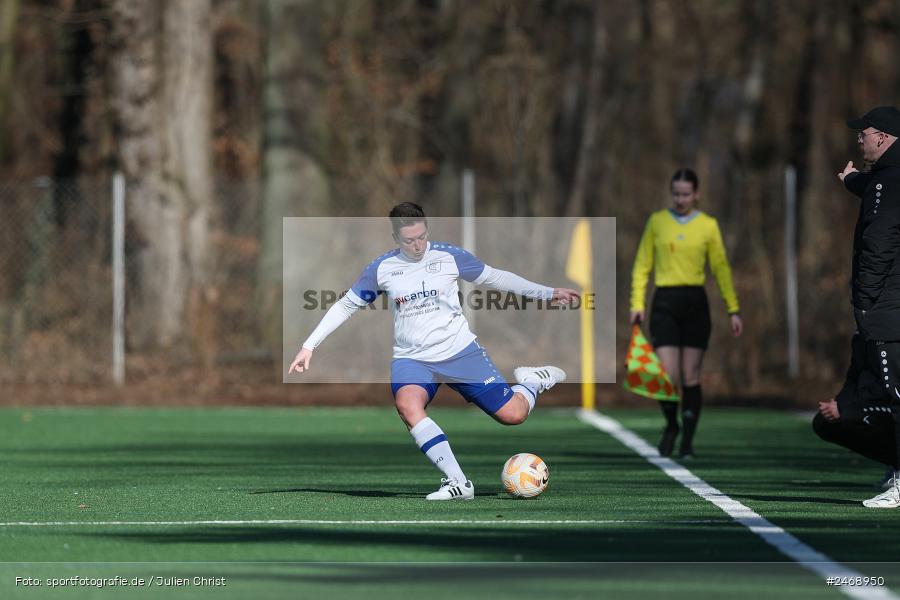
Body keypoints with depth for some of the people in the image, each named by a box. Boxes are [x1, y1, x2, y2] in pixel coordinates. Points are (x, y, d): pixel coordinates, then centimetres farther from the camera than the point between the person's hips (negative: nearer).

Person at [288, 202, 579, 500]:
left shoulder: (449, 256, -3)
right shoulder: (382, 268, -1)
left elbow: (494, 277, 8)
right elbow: (346, 305, 8)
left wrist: (548, 293, 6)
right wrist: (309, 346, 3)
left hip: (460, 350, 0)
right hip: (412, 359, 0)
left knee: (513, 414, -10)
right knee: (407, 404, -35)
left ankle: (532, 381, 28)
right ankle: (457, 482, -37)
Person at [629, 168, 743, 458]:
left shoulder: (708, 225, 5)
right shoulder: (656, 222, 5)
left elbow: (721, 268, 6)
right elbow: (642, 265, 7)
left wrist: (733, 309, 2)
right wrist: (637, 304, -1)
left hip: (695, 304, 0)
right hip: (665, 303, 0)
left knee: (690, 377, 0)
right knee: (668, 377, -9)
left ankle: (687, 442, 10)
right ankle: (671, 424, 19)